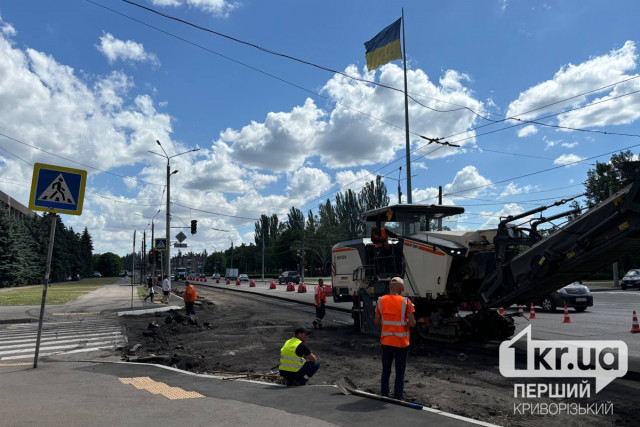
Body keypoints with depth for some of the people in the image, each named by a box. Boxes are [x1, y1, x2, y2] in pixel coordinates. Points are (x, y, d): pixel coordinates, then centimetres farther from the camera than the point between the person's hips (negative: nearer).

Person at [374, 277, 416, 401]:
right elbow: (412, 323, -14)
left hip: (386, 342, 3)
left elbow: (377, 321, 2)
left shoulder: (381, 301, -3)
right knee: (400, 373, 9)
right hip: (401, 343, -3)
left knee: (385, 371, 17)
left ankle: (384, 396, 25)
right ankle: (397, 398, 13)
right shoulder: (406, 302, -14)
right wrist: (405, 322, 7)